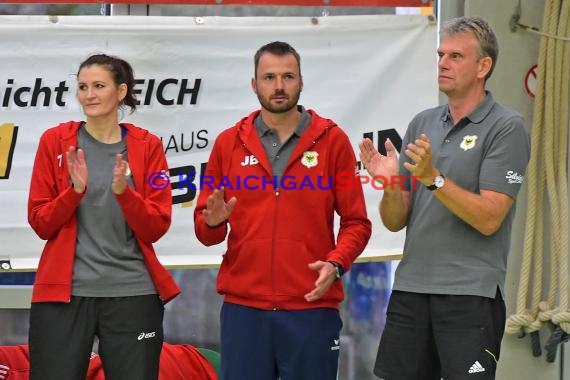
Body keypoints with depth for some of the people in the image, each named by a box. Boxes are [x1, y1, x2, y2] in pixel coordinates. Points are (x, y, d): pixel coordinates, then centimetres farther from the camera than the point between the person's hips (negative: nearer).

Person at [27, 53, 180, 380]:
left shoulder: (147, 146, 4)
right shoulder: (55, 141, 4)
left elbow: (156, 229, -1)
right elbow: (41, 224, 2)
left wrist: (123, 191, -17)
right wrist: (75, 189, -14)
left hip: (132, 293, 0)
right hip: (63, 291, 0)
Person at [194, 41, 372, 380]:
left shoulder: (332, 140, 3)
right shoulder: (229, 142, 8)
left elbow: (356, 221, 2)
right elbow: (204, 227, 9)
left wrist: (336, 263, -15)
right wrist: (212, 222, -13)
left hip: (312, 306, -1)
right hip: (243, 307, 2)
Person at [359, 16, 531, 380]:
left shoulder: (507, 128, -6)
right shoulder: (422, 124, 12)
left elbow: (489, 219, -14)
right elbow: (396, 222, 11)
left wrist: (433, 178, -22)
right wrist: (390, 185, -10)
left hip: (471, 294, -6)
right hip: (410, 288, 6)